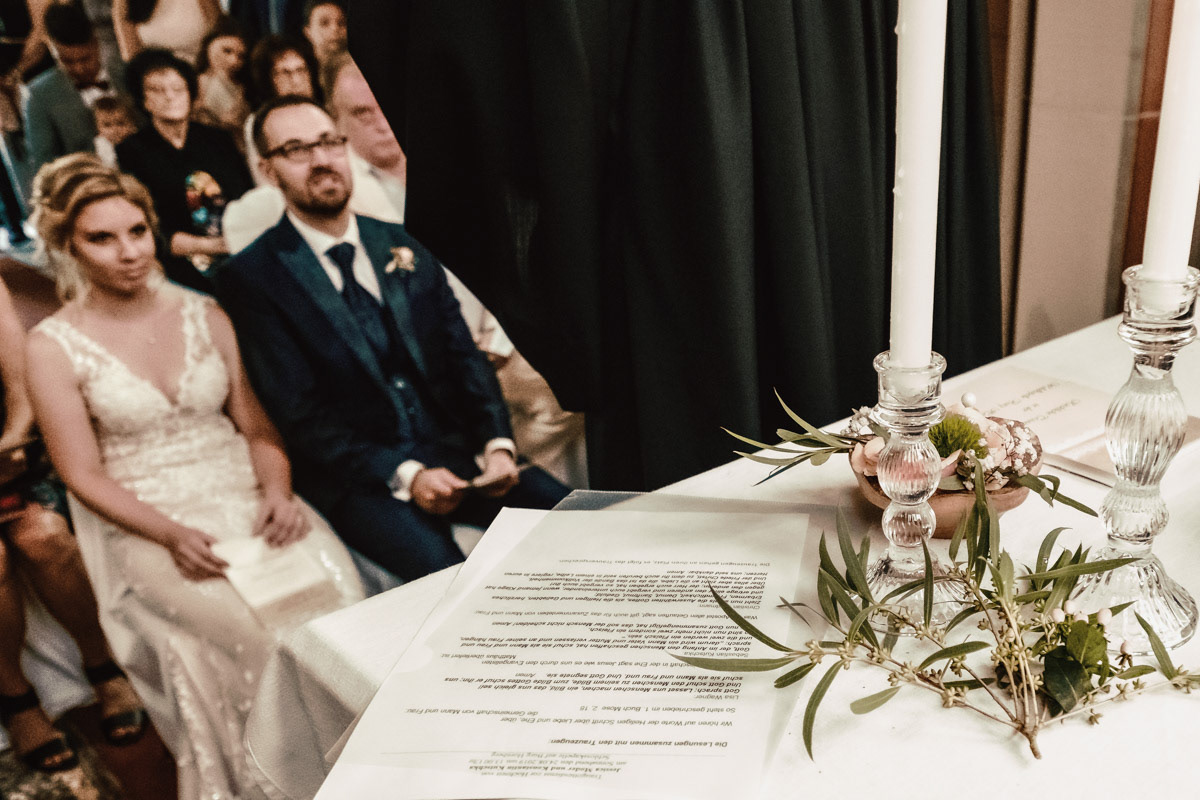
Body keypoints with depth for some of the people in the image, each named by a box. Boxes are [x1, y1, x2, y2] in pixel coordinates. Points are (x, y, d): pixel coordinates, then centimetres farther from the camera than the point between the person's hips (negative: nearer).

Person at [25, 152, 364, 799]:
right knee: (260, 624, -30)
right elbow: (84, 476, -2)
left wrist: (279, 492, -12)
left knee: (337, 591, -26)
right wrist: (172, 534, -17)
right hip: (146, 526, -2)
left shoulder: (203, 314, 10)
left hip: (247, 498, 3)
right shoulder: (54, 347, 1)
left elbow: (257, 425, 8)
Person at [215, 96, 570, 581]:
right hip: (358, 481, -4)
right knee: (446, 570, -32)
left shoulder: (403, 247, 15)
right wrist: (404, 475, -18)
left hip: (455, 454, 5)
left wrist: (497, 444, -7)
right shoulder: (251, 278, -1)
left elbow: (463, 354, 10)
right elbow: (300, 414, -7)